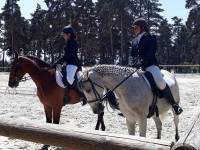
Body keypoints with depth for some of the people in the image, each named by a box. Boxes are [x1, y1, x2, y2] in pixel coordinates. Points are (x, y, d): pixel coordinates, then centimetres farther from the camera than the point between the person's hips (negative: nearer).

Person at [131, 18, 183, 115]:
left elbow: (151, 52, -10)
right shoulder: (135, 41, 23)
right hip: (138, 66, 8)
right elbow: (133, 55, 20)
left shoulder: (150, 38, 3)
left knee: (160, 82, -31)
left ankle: (174, 104, -16)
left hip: (149, 65, -7)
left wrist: (142, 62, -23)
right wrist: (136, 62, -1)